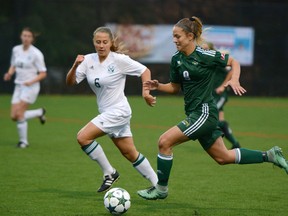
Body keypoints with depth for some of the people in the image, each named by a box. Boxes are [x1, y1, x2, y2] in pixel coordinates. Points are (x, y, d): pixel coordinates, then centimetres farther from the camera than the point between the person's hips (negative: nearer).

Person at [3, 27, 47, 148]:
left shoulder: (36, 54, -11)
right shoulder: (16, 50, 6)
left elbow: (43, 73, -7)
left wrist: (31, 81, -23)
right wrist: (9, 73, -3)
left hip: (31, 87, -6)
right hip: (19, 86, 6)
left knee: (19, 113, -18)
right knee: (14, 117, -2)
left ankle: (23, 141, -1)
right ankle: (39, 113, 23)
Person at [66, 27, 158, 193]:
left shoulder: (119, 60, -13)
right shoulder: (89, 60, 2)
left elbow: (145, 71, -5)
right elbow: (70, 82, -1)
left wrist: (146, 92, -17)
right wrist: (75, 66, -19)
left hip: (118, 111, -7)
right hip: (107, 112, 7)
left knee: (83, 137, -17)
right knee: (130, 153, 13)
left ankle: (109, 173, -4)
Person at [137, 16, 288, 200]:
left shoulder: (205, 56, -13)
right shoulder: (177, 59, 6)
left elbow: (234, 62, 0)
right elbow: (175, 87, 16)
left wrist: (234, 80, -17)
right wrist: (158, 86, -2)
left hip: (205, 113, -8)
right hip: (194, 114, 8)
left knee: (164, 142, -13)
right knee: (223, 157, 16)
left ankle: (161, 189, 1)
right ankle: (270, 156, 27)